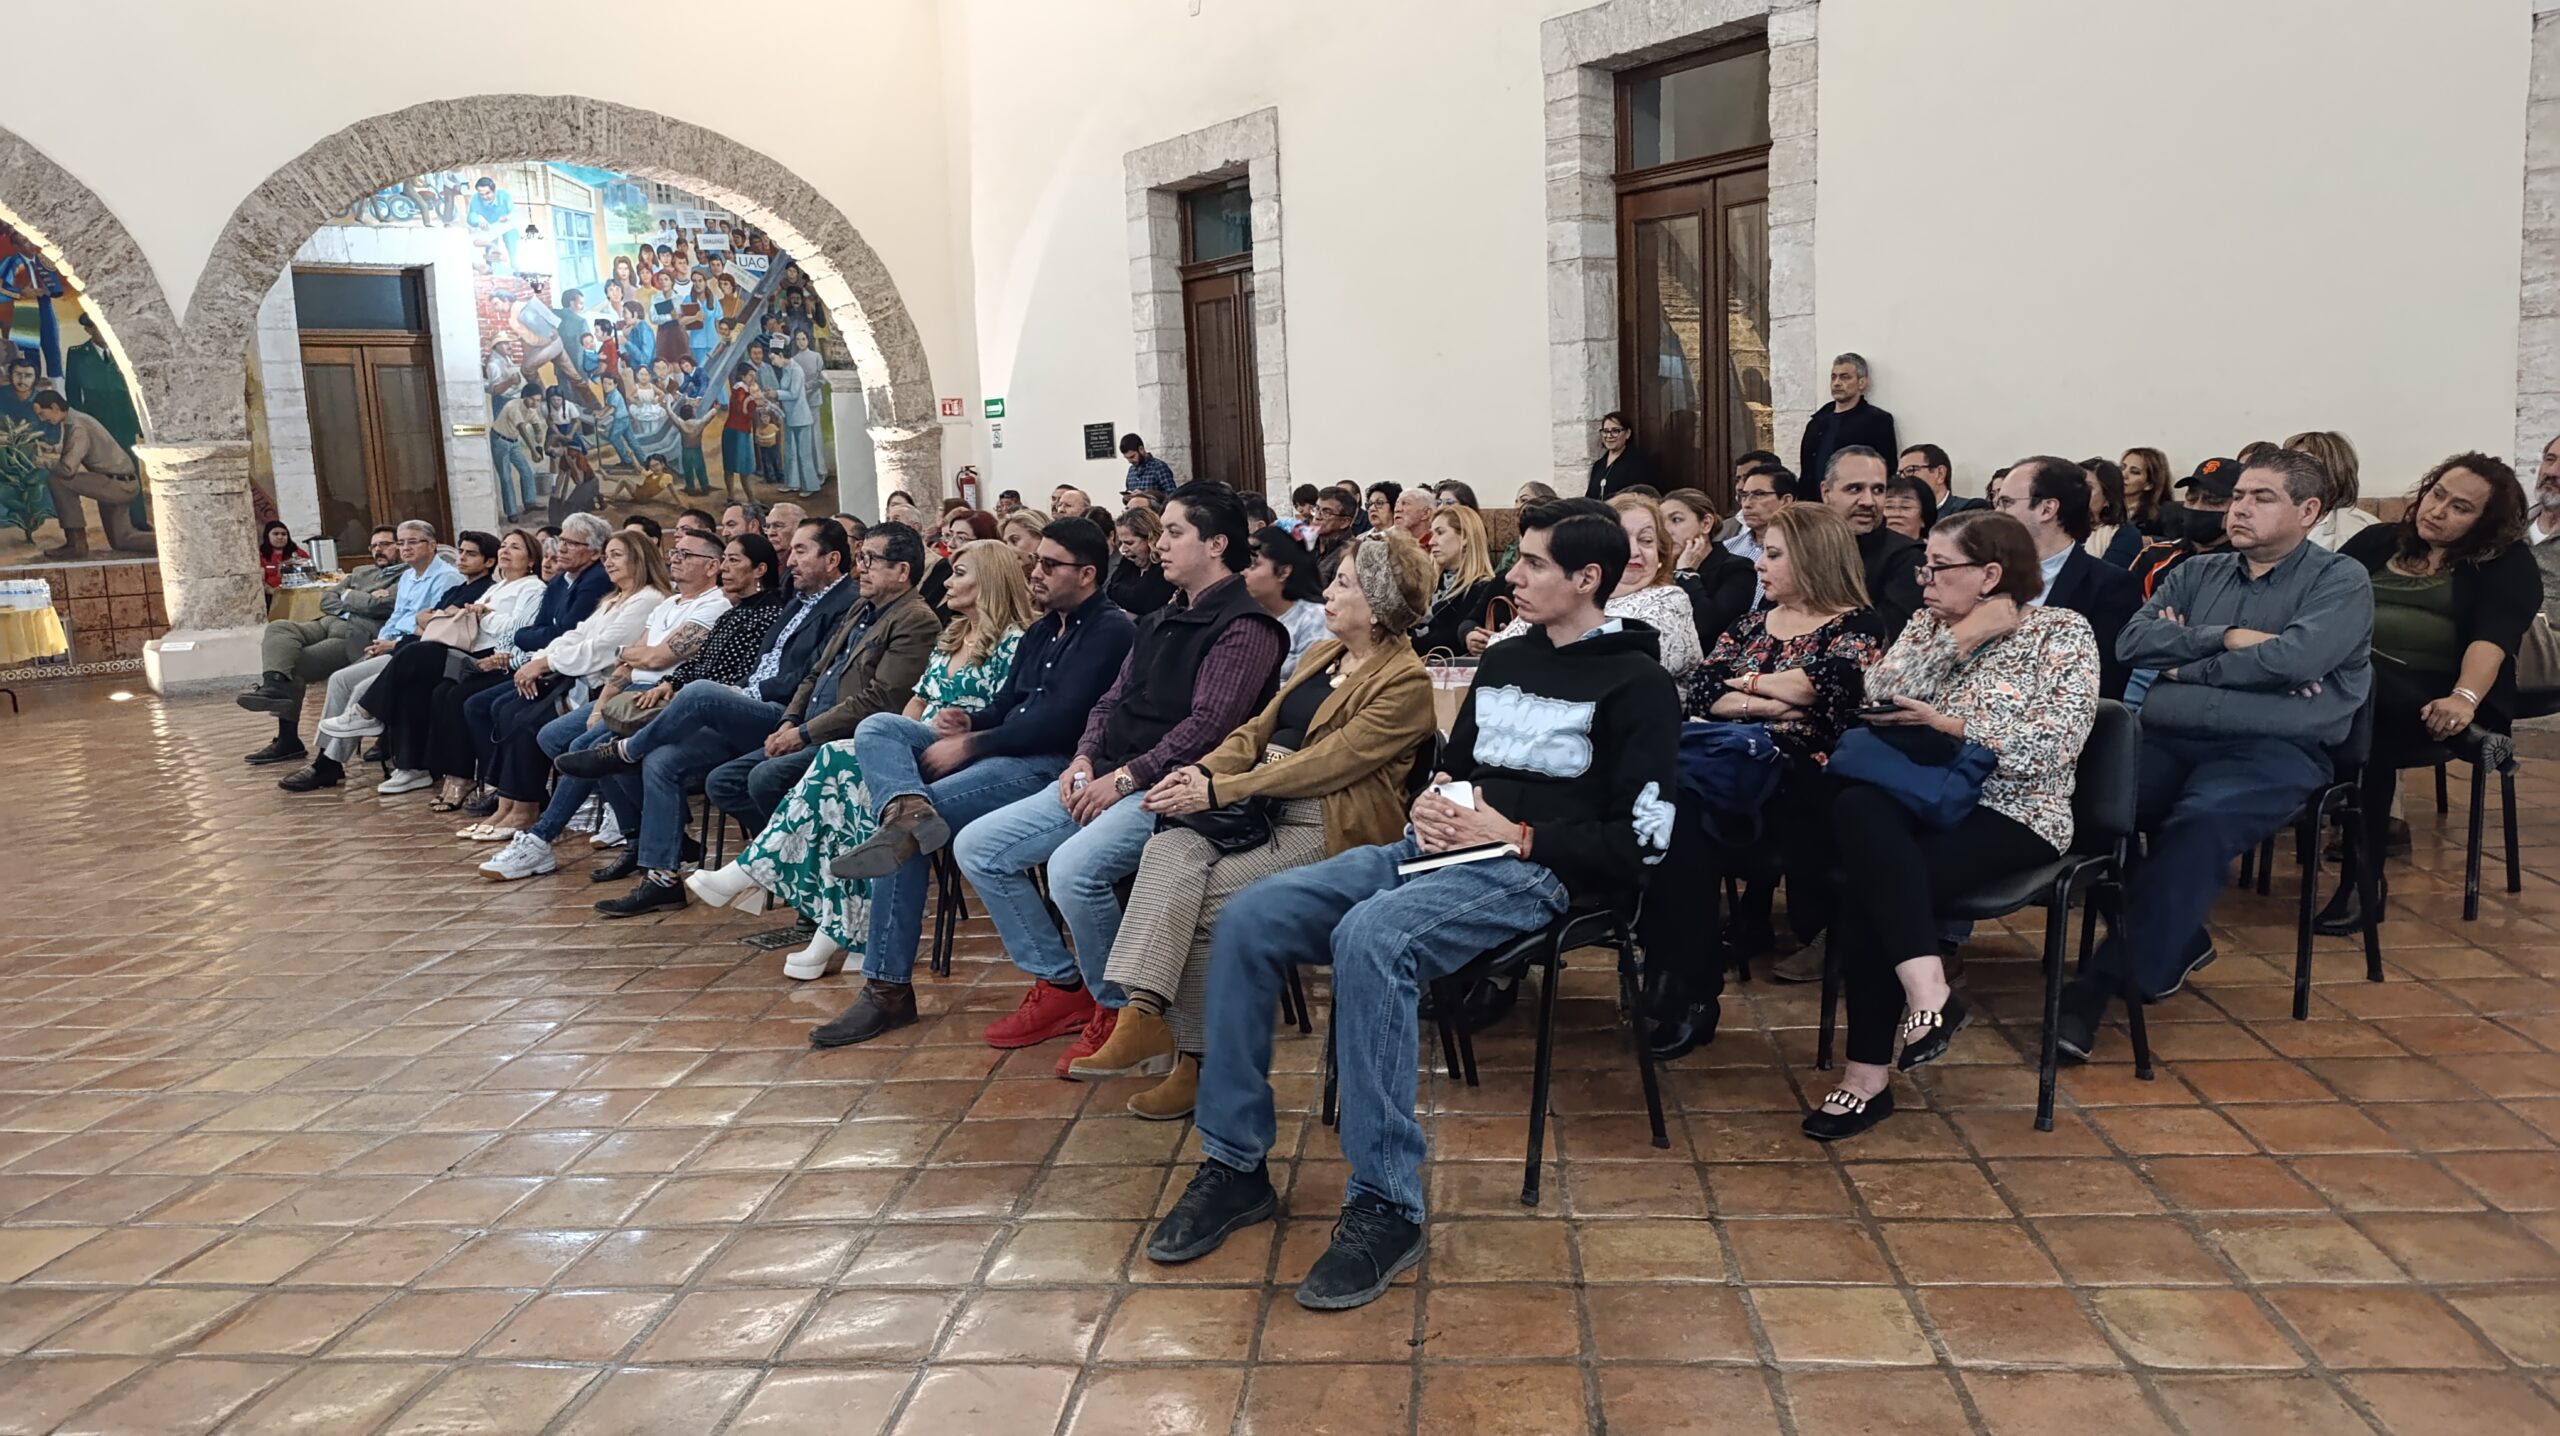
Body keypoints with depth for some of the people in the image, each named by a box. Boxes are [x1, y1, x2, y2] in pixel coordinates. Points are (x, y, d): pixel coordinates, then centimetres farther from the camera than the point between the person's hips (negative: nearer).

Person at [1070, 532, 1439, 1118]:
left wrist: (1218, 791, -19)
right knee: (1170, 846, -24)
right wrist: (1202, 771, -4)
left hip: (1329, 832, -7)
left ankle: (1190, 1053, -11)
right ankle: (1144, 1015, -32)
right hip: (1263, 808, 7)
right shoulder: (1321, 653, 20)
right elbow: (1258, 728, 16)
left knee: (1194, 898, -24)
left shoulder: (1405, 683, -8)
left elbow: (1326, 762, -16)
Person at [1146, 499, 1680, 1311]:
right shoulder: (1504, 660, 21)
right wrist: (1431, 804, 5)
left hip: (1531, 873, -8)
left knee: (1369, 938, -37)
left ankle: (1385, 1207, -27)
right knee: (1248, 921, -12)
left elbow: (1639, 842, -9)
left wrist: (1515, 836, -14)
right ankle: (1234, 1165, -4)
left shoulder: (1637, 684, -2)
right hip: (1436, 850, 8)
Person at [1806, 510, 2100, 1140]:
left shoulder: (2061, 632, 1)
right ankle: (1928, 992, -36)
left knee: (1870, 888, -29)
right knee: (1857, 806, -33)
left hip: (2012, 814, -4)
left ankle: (1871, 1074, -20)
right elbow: (1880, 695, -2)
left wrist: (1952, 725, -12)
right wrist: (1961, 638, -6)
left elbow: (2055, 744, -12)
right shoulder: (1929, 625, 15)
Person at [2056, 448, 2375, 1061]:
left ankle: (2107, 982, -27)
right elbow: (2132, 641, 5)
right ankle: (2178, 943, -4)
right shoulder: (2196, 574, 21)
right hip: (2165, 738, 5)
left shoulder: (2340, 579, 7)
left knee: (2198, 825, -36)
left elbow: (2294, 657, -12)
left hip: (2271, 749, -4)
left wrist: (2186, 662, 0)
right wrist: (2225, 638, -7)